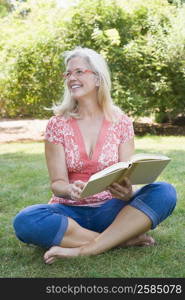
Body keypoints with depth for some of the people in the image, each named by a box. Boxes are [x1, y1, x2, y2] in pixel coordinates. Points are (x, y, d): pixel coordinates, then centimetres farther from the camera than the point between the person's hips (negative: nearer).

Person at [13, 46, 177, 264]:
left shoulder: (121, 122, 2)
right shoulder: (57, 124, 0)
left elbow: (127, 178, -2)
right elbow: (57, 182, -5)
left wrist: (127, 193, -27)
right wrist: (70, 190, -30)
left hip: (110, 210, 1)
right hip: (70, 211, 0)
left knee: (165, 192, -25)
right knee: (24, 221, -32)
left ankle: (84, 250, -28)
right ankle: (124, 239, -23)